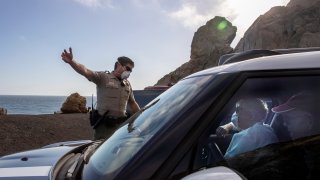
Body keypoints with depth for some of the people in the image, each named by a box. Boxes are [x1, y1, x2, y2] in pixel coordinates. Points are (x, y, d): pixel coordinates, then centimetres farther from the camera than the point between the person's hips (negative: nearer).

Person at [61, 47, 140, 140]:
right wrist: (71, 62, -40)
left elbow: (133, 103, 22)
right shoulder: (103, 77, -5)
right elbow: (86, 72, -22)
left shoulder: (127, 84, 13)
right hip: (104, 126, -5)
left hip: (121, 125, 6)